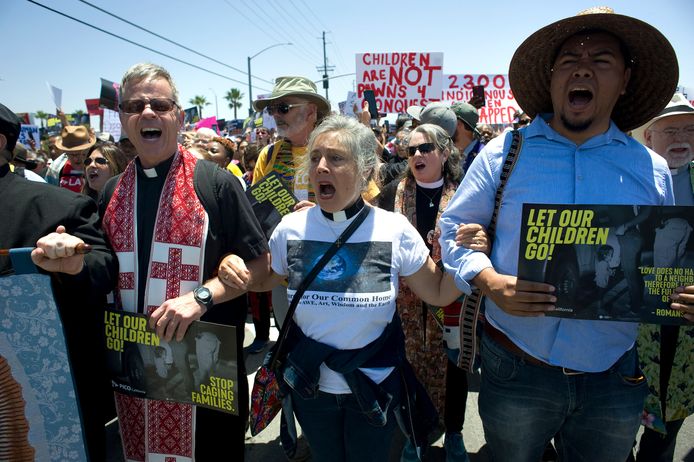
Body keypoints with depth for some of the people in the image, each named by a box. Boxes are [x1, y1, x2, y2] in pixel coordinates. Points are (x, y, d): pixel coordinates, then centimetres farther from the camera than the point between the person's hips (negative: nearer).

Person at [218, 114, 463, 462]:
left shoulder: (395, 230, -15)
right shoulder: (291, 227, -11)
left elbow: (439, 294, -5)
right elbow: (263, 280, 7)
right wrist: (232, 267, -14)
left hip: (374, 385, -1)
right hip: (309, 384, 2)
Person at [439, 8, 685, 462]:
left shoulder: (651, 169, 4)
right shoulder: (504, 153, -5)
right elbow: (456, 227, -1)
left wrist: (682, 294, -10)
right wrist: (489, 281, -18)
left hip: (615, 379, 3)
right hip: (516, 369, -2)